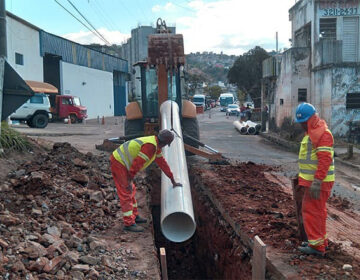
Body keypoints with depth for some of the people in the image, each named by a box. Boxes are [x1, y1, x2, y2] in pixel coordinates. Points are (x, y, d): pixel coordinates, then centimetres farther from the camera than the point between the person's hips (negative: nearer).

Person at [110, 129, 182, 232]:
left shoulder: (156, 144, 10)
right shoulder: (150, 146, -23)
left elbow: (162, 162, 16)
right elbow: (137, 163, -26)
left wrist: (173, 181, 18)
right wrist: (130, 180, -21)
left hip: (119, 161, 10)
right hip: (118, 163, -10)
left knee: (131, 190, 19)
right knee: (126, 193, -7)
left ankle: (134, 216, 30)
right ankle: (129, 223, -1)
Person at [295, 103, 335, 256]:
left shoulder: (323, 133, -17)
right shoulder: (311, 133, 16)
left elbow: (325, 159, -25)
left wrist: (317, 181, -28)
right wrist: (303, 177, 24)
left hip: (318, 182, -10)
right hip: (312, 180, 10)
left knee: (311, 210, -7)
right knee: (318, 211, 17)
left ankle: (316, 245, -2)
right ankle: (321, 240, 28)